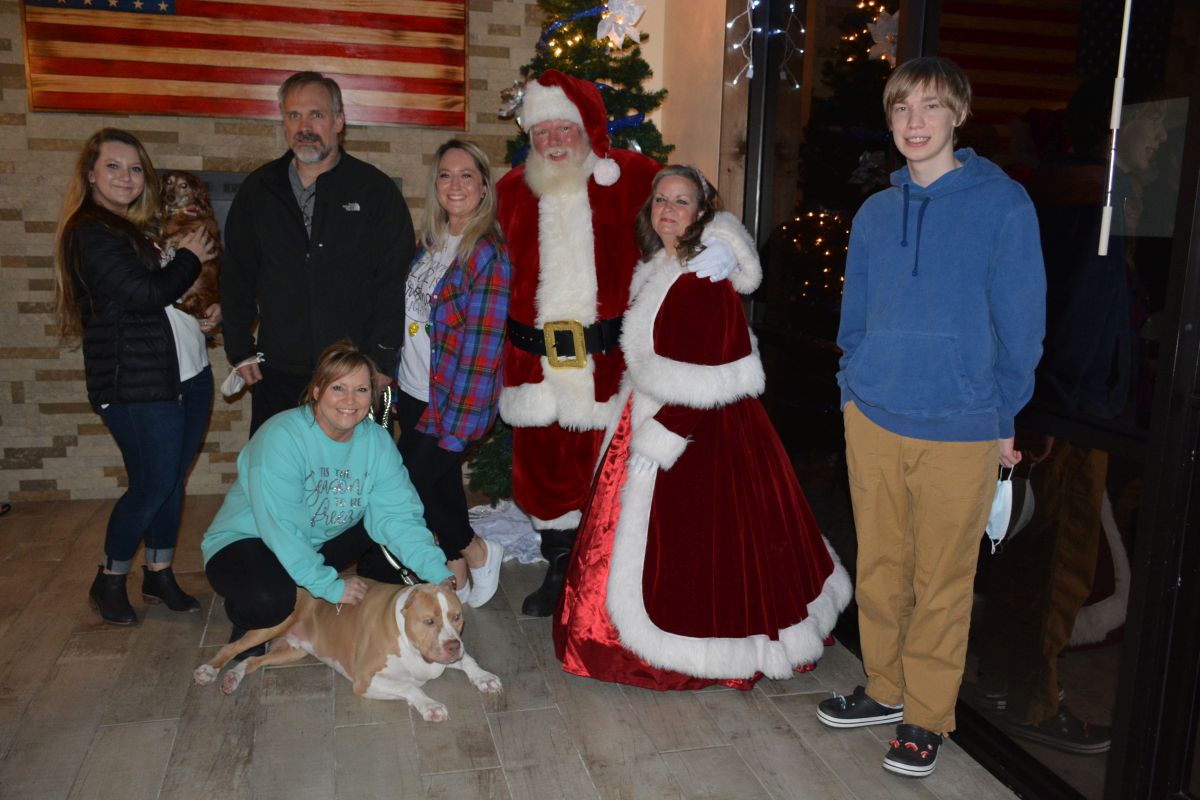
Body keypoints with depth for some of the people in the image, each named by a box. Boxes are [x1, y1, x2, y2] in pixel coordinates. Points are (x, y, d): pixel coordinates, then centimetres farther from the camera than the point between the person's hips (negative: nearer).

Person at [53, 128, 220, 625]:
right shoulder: (90, 233, -11)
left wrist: (209, 312, 6)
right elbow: (146, 294, -21)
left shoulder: (143, 228, 16)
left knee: (172, 479, 12)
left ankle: (159, 575, 27)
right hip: (137, 383, -8)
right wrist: (190, 257, -7)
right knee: (152, 485, -2)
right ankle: (109, 582, 19)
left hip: (187, 373, 8)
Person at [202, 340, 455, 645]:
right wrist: (331, 587, -31)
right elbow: (282, 529, -31)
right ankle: (248, 621, 0)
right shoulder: (281, 437, -27)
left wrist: (439, 574, -28)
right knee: (268, 598, -36)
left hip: (318, 546, 6)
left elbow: (398, 514, -15)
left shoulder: (378, 441, -9)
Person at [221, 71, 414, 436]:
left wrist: (381, 359, -10)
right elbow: (236, 276, 14)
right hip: (276, 374, 3)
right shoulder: (258, 190, 9)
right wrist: (241, 351, 8)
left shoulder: (376, 191, -1)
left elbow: (396, 280, -5)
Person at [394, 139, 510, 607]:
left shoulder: (488, 254, -16)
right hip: (412, 393, 7)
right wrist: (394, 378, 11)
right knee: (442, 483, 15)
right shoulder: (430, 241, 7)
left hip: (452, 403, -7)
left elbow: (483, 346, -19)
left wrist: (455, 420, -20)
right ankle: (456, 574, 32)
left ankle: (476, 552, 19)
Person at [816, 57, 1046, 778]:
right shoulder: (875, 211, 9)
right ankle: (886, 688, 33)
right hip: (873, 420, 4)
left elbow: (1021, 325, -3)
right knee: (879, 568, 14)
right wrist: (854, 389, 10)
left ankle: (927, 717, 24)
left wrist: (1004, 420, -2)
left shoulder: (1003, 204, -5)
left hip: (960, 430, -4)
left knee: (942, 582, 7)